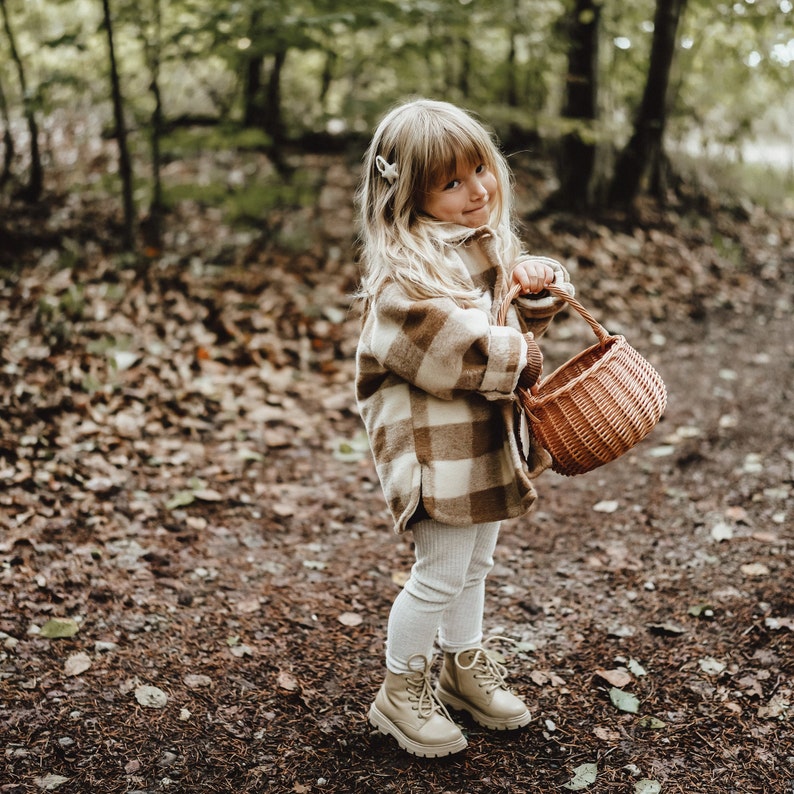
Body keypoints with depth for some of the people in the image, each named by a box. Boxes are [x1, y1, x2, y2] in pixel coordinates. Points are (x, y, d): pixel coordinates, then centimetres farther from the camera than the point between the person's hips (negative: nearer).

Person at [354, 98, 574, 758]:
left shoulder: (491, 244, 9)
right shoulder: (404, 270, -19)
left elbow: (515, 326, 20)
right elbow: (441, 346, -29)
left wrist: (537, 291, -1)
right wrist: (516, 357, -18)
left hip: (491, 436, 9)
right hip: (436, 444, -9)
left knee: (475, 562, 22)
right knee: (441, 573, -1)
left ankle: (463, 664, 43)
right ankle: (400, 692, 20)